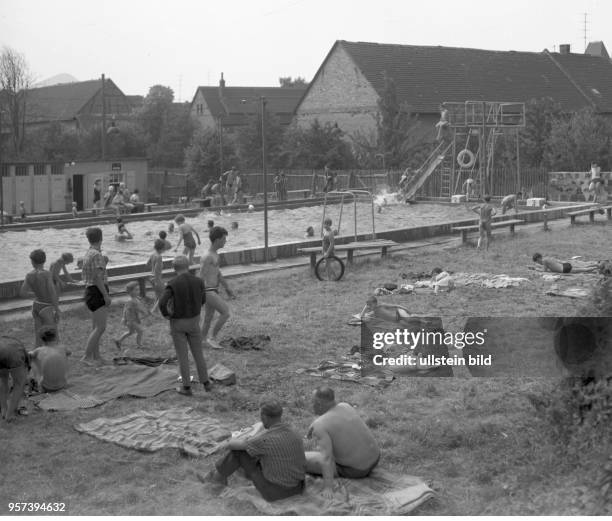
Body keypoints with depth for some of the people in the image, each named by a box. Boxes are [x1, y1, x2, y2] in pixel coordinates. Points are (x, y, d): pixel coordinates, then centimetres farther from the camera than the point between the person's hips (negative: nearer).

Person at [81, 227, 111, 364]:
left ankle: (96, 357, 20)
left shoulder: (88, 254, 15)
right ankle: (87, 357, -15)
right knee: (100, 327, -13)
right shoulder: (96, 254, -16)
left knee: (96, 327, 14)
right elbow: (98, 277, -21)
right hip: (98, 292, -11)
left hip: (90, 291, 11)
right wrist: (106, 295, -20)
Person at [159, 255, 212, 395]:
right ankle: (205, 383, 23)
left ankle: (187, 387, 15)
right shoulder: (198, 281, -8)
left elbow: (162, 303, -28)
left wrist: (166, 315, -9)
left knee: (183, 355, 7)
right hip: (194, 321, 3)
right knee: (198, 353, 16)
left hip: (177, 323, -3)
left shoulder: (172, 284, -19)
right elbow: (202, 300, 8)